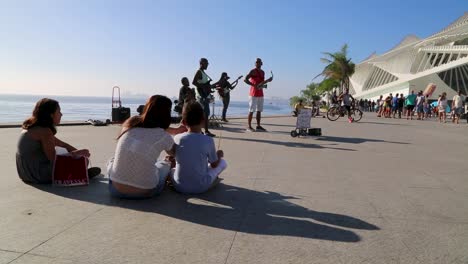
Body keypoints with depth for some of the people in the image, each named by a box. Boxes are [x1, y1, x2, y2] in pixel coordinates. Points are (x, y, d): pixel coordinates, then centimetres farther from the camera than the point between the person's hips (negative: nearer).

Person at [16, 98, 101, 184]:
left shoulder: (32, 127, 11)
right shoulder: (45, 131, -22)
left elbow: (61, 143, 14)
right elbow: (53, 158, -25)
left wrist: (79, 151, 11)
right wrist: (77, 153, -15)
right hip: (38, 175, -10)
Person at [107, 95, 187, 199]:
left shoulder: (130, 123, -3)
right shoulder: (164, 137, -13)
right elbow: (174, 153, 11)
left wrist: (176, 130, 27)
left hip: (116, 189, 2)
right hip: (145, 192, -2)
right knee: (166, 163, 27)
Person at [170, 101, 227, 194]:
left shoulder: (177, 138, -8)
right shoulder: (208, 140, -14)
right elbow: (214, 165, -1)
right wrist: (219, 155, 21)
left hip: (179, 186, 2)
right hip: (201, 187, -1)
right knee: (223, 162, 18)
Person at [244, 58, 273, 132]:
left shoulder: (263, 72, 16)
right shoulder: (253, 71, -7)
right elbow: (245, 79, -17)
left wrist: (268, 80, 8)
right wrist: (254, 85, -24)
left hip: (260, 94, 8)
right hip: (253, 93, -8)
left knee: (259, 110, 10)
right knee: (251, 111, -5)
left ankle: (258, 126, 17)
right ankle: (249, 127, -1)